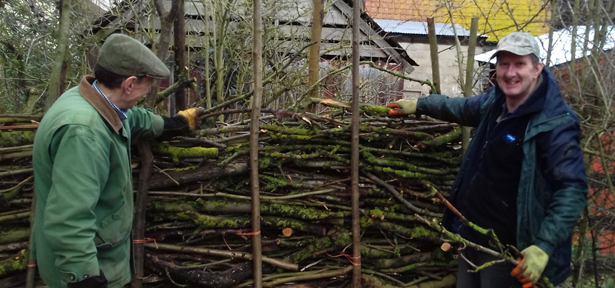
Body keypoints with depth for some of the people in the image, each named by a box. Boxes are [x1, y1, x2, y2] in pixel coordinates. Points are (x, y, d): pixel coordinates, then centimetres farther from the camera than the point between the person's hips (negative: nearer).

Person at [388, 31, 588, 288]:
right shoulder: (495, 100, 2)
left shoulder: (555, 123, -22)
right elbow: (462, 108, 23)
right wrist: (418, 105, 26)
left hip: (505, 248, -8)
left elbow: (573, 189, -24)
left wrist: (544, 246, -29)